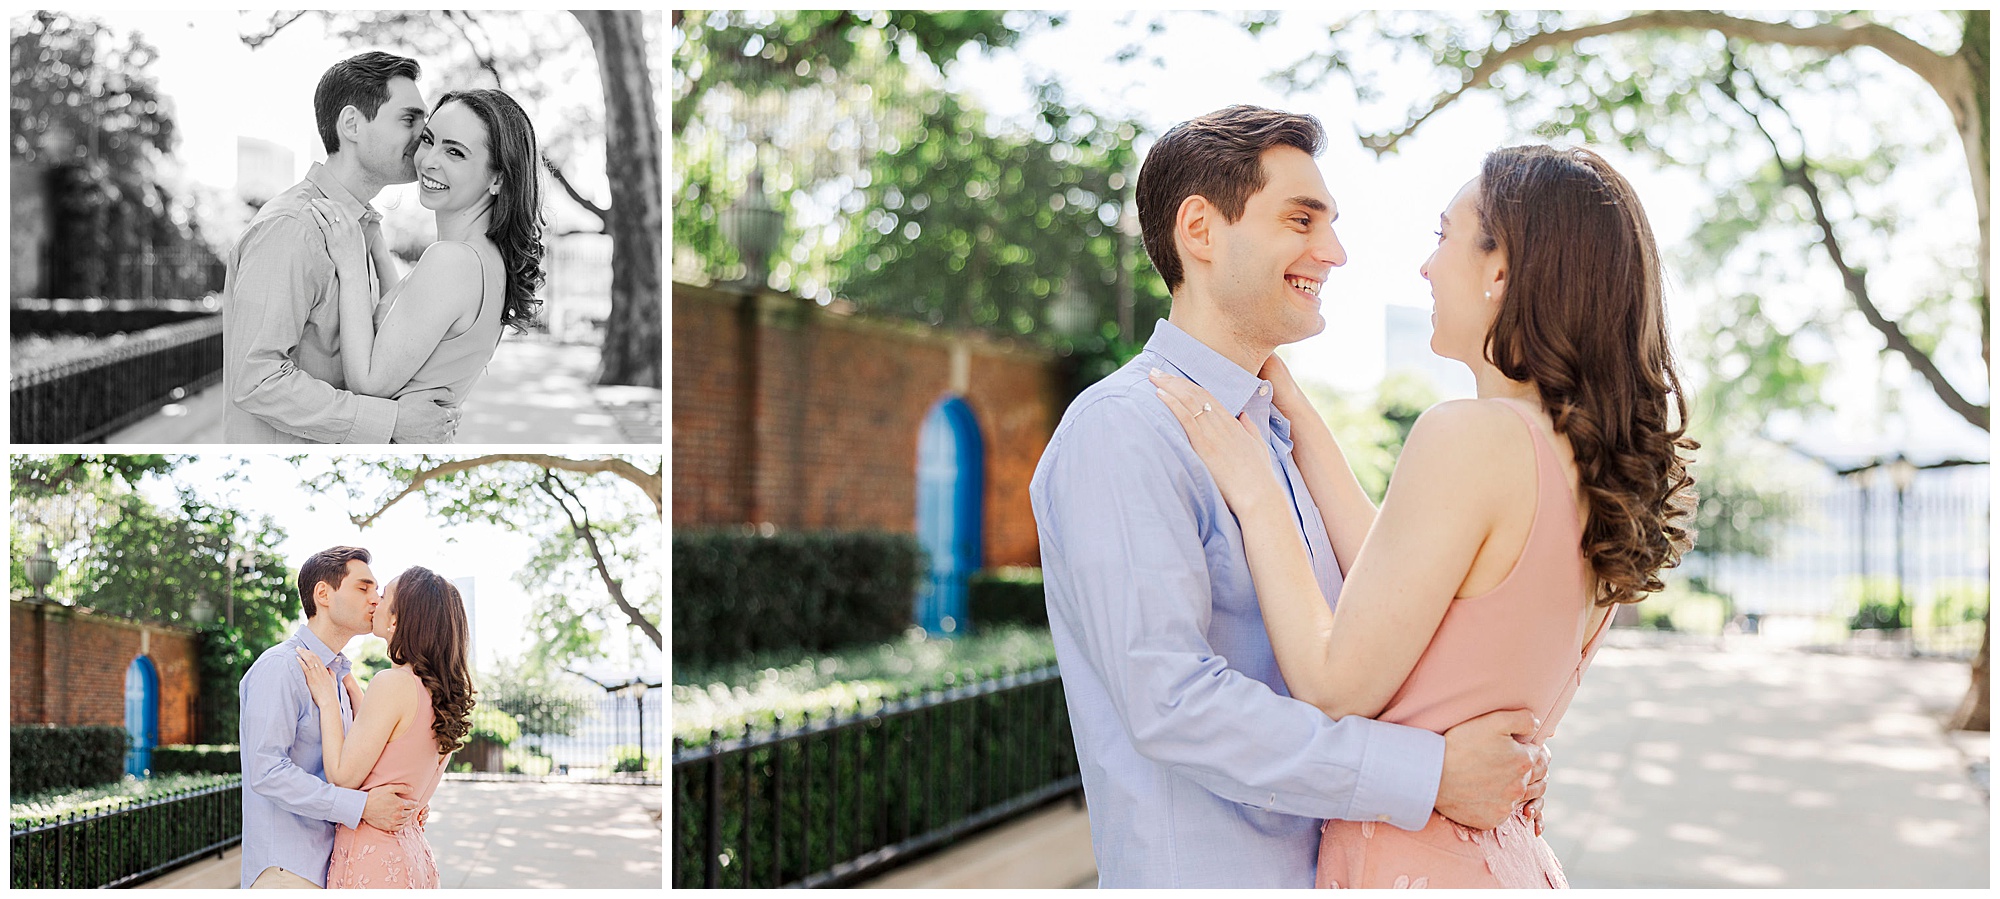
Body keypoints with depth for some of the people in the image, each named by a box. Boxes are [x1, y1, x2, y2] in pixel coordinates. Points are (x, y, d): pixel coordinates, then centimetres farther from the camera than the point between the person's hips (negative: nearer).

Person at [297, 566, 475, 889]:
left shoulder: (394, 684, -17)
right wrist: (346, 678, 26)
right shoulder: (443, 692, 7)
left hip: (372, 860, -8)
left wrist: (327, 701, -5)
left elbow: (343, 777, -15)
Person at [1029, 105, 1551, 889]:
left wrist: (1492, 762, 1)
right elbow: (1171, 700, -24)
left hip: (1330, 866, 8)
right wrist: (1426, 773, -23)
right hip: (1203, 870, -8)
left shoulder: (1278, 436, 13)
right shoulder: (1121, 432, -16)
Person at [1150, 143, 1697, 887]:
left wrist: (1253, 490, -8)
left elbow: (1337, 686, -17)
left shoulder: (1470, 438, -20)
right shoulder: (1594, 459, 5)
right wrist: (1298, 417, 17)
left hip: (1412, 866, -8)